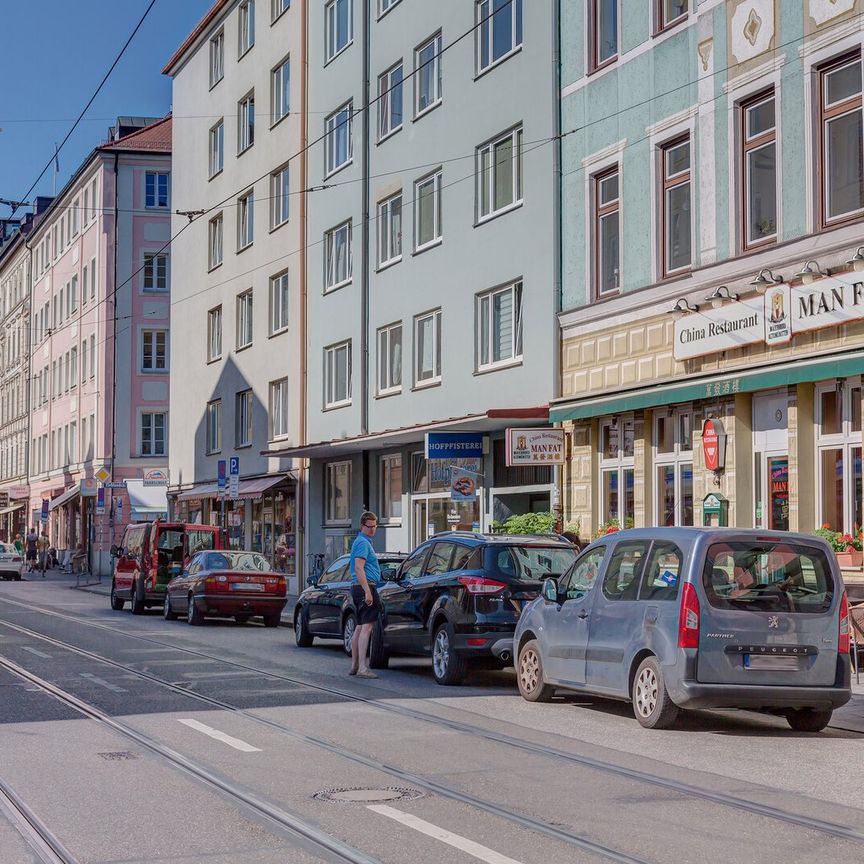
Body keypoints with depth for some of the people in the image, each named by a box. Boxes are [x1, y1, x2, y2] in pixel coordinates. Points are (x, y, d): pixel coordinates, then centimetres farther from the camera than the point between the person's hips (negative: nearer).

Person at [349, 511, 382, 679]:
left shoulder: (364, 542, 21)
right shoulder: (363, 542, -12)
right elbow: (359, 568, -21)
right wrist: (367, 592, -25)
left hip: (358, 588, 11)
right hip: (366, 586, -11)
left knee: (359, 627, 14)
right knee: (366, 627, -14)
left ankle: (354, 665, 19)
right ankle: (362, 668, -20)